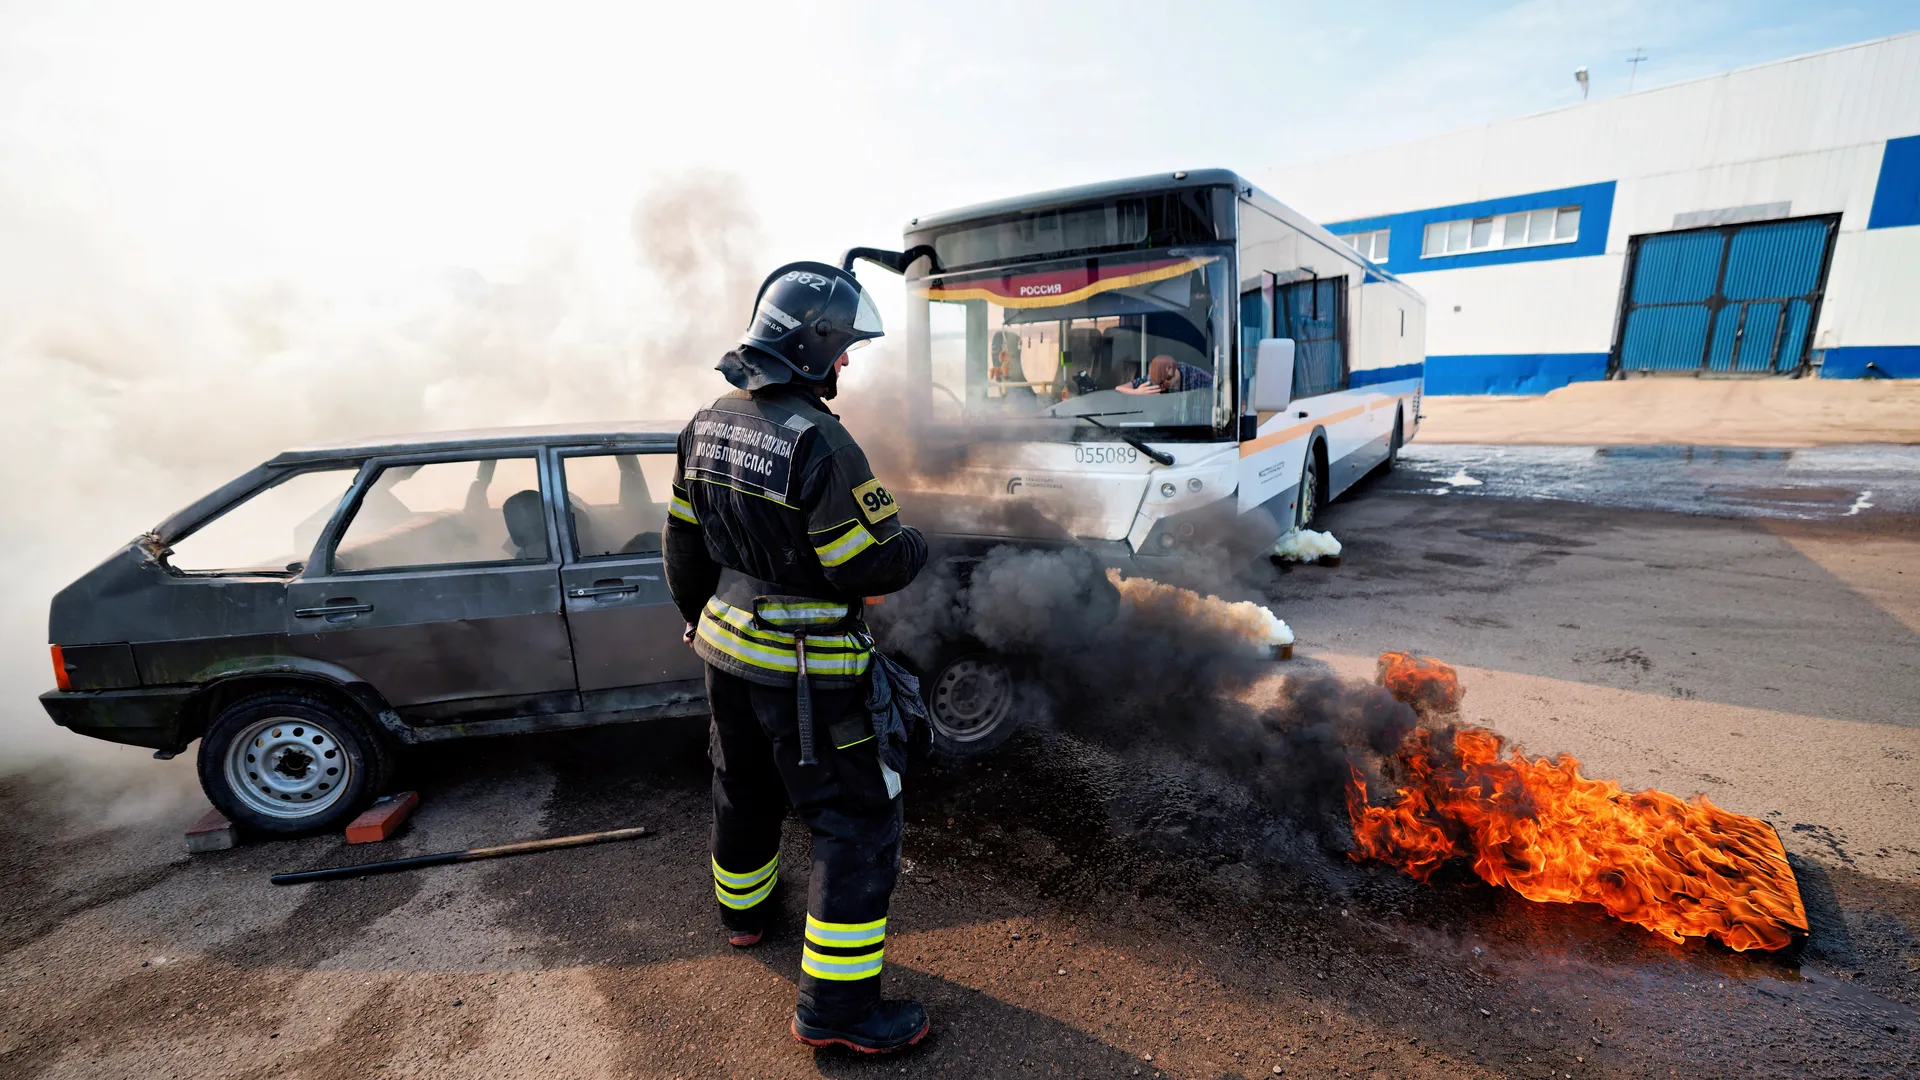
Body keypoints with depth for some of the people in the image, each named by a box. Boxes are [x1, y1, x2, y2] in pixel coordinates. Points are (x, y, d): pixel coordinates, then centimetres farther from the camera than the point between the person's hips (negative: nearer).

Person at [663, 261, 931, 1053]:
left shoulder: (708, 425, 2)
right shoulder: (819, 441, -24)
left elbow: (685, 542, 11)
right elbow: (875, 566, -22)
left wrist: (699, 617, 24)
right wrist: (914, 548, -1)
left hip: (726, 646, 9)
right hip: (801, 669, -9)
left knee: (745, 784, 28)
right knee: (857, 822, 4)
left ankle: (742, 906, 53)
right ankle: (834, 1004, 15)